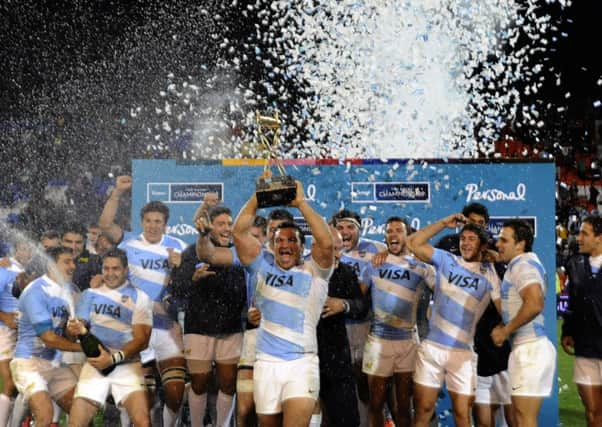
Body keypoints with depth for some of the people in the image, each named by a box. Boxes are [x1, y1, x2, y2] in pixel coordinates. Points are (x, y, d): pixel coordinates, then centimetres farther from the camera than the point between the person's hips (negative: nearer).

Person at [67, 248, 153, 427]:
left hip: (127, 365, -3)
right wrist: (77, 329, -16)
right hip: (95, 364, 3)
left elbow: (141, 339, -5)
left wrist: (114, 358, -18)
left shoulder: (139, 298, 2)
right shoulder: (90, 294, 12)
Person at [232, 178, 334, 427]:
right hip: (266, 364, 3)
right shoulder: (263, 271, 11)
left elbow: (326, 242, -13)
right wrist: (257, 196, -2)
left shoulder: (313, 273, 5)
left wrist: (301, 203, -9)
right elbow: (239, 233, 3)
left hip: (302, 364, -3)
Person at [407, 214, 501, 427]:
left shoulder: (489, 273, 3)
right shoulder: (446, 260, 7)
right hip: (431, 347, 1)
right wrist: (444, 223, 1)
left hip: (462, 353, -1)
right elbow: (413, 243, 2)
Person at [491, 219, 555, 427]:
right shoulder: (527, 263, 19)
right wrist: (505, 327, 15)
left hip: (529, 349, -11)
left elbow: (535, 304, -29)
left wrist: (505, 331, -18)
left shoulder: (522, 265, -13)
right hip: (530, 347, 11)